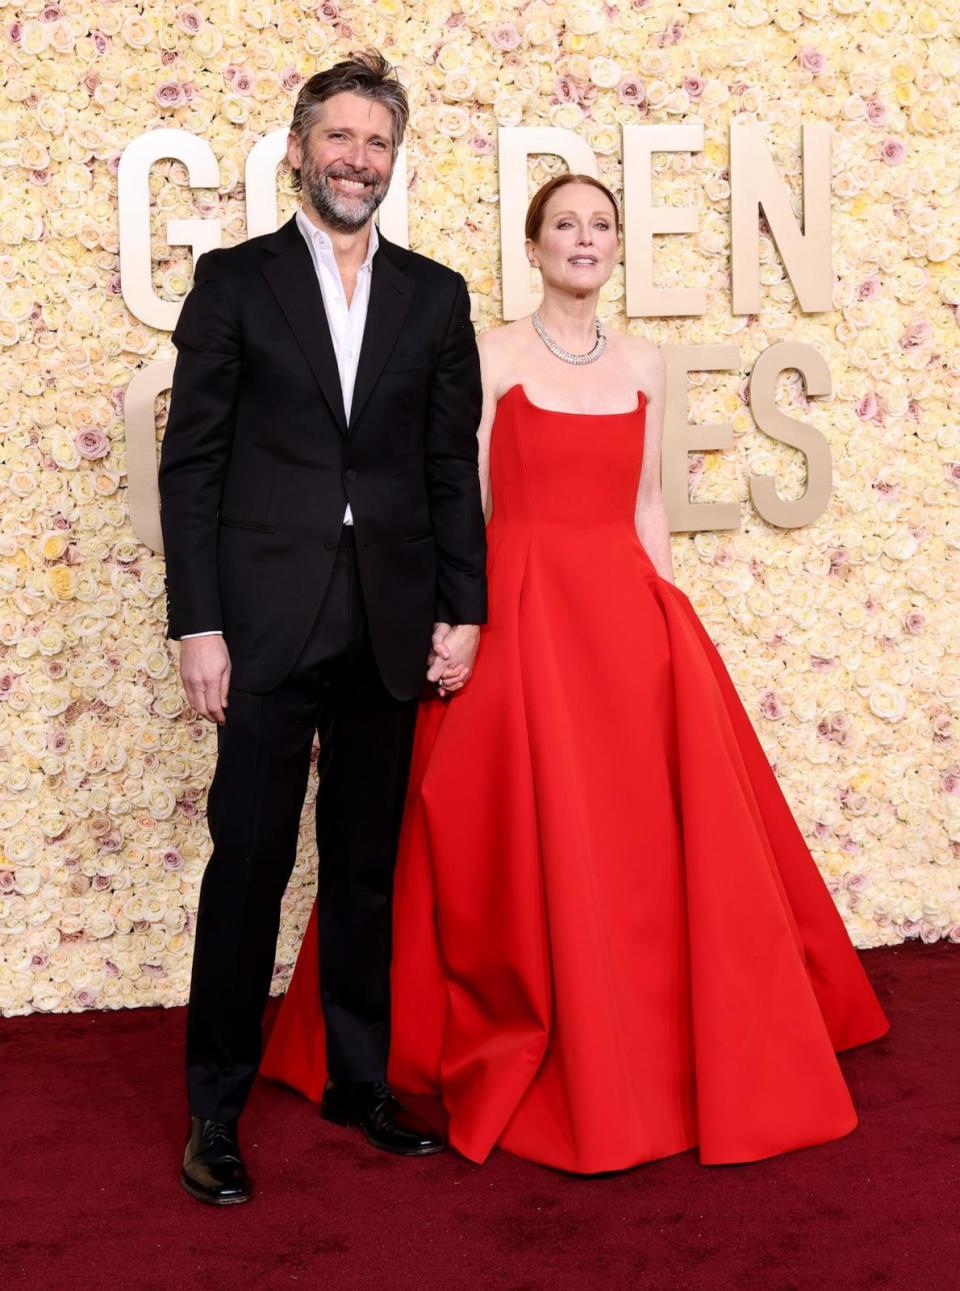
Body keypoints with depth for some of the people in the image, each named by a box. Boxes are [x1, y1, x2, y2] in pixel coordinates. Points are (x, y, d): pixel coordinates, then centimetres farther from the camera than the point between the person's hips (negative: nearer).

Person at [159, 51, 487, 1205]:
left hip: (391, 622, 3)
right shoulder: (234, 279, 3)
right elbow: (190, 461, -1)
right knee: (249, 861, 1)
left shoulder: (434, 295, 11)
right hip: (267, 620, -3)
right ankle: (215, 1108, 14)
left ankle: (359, 1079, 25)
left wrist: (462, 609, 3)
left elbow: (453, 465, 10)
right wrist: (197, 623, -8)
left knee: (367, 866, 11)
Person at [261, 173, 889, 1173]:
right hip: (520, 606, -4)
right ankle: (546, 1073, 10)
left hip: (627, 608, 4)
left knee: (655, 835, 3)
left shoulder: (644, 365, 12)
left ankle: (656, 1051, 20)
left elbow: (645, 503, 15)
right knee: (538, 841, -5)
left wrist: (669, 614, 9)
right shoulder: (491, 356, -1)